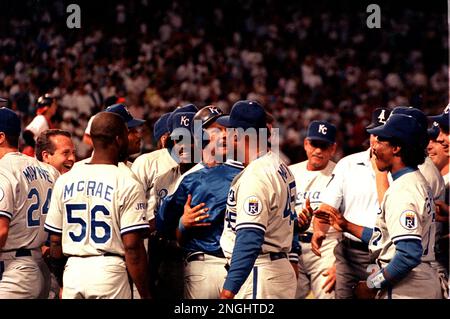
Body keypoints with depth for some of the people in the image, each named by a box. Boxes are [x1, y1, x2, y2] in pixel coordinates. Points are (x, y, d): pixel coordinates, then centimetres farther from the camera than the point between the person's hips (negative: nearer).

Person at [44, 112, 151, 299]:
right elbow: (132, 247, -11)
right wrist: (145, 294, -4)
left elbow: (55, 241, 10)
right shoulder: (128, 185, -7)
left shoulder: (64, 181, 7)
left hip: (72, 270, 5)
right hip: (109, 270, -5)